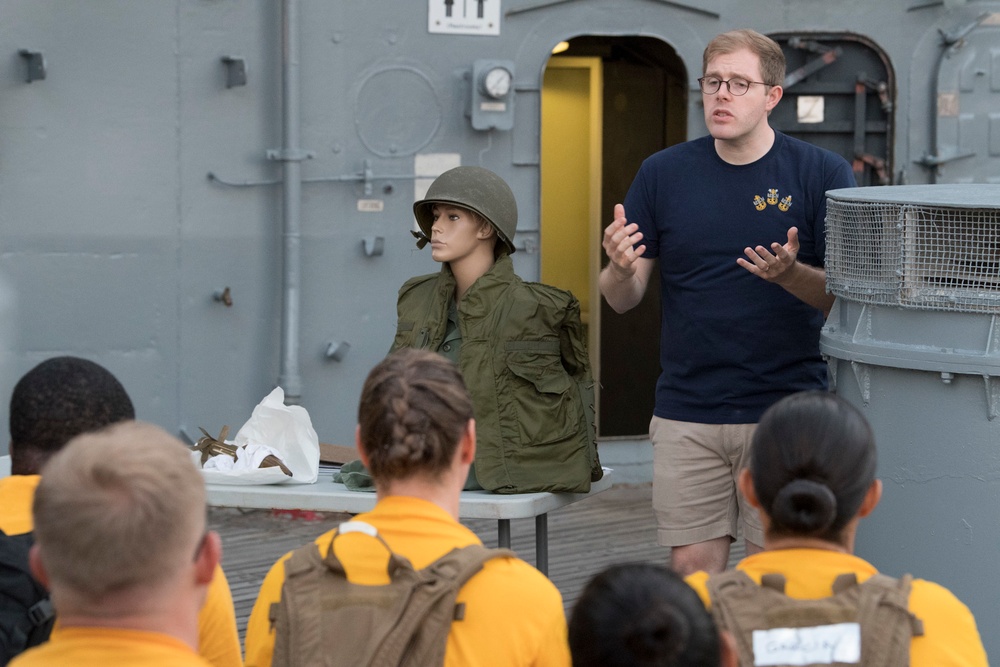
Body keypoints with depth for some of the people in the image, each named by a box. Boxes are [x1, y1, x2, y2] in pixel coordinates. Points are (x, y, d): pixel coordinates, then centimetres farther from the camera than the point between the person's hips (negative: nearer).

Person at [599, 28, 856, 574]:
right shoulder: (663, 174, 6)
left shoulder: (823, 175, -1)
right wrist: (620, 269, -16)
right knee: (692, 569, 4)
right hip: (687, 414, 2)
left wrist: (791, 275, -23)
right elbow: (622, 300, 7)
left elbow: (847, 297, -3)